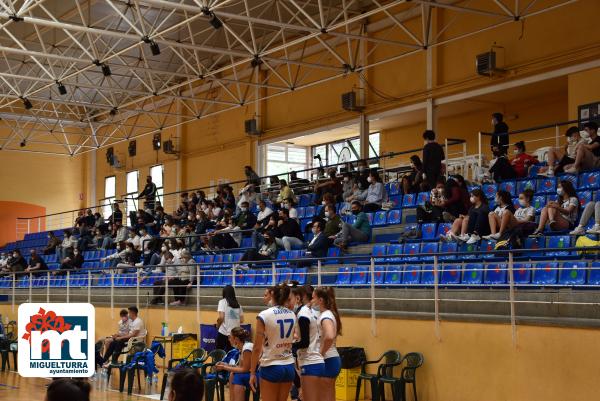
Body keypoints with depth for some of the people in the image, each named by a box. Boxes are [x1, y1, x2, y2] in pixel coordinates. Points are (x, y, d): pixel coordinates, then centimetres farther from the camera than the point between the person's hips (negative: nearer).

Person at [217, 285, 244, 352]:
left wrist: (217, 325, 5)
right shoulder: (238, 304, 9)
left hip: (223, 333, -4)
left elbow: (221, 317, -13)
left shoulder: (222, 302, -4)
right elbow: (241, 320, 8)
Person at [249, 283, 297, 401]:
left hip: (271, 368, -5)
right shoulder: (293, 315, 4)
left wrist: (252, 373, -6)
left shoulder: (264, 315, -12)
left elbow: (257, 348, -12)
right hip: (289, 366, 5)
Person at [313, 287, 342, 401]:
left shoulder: (325, 316, -17)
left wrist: (321, 352, -21)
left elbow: (329, 336, -36)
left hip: (327, 361, -10)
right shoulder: (328, 314, 12)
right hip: (332, 360, 10)